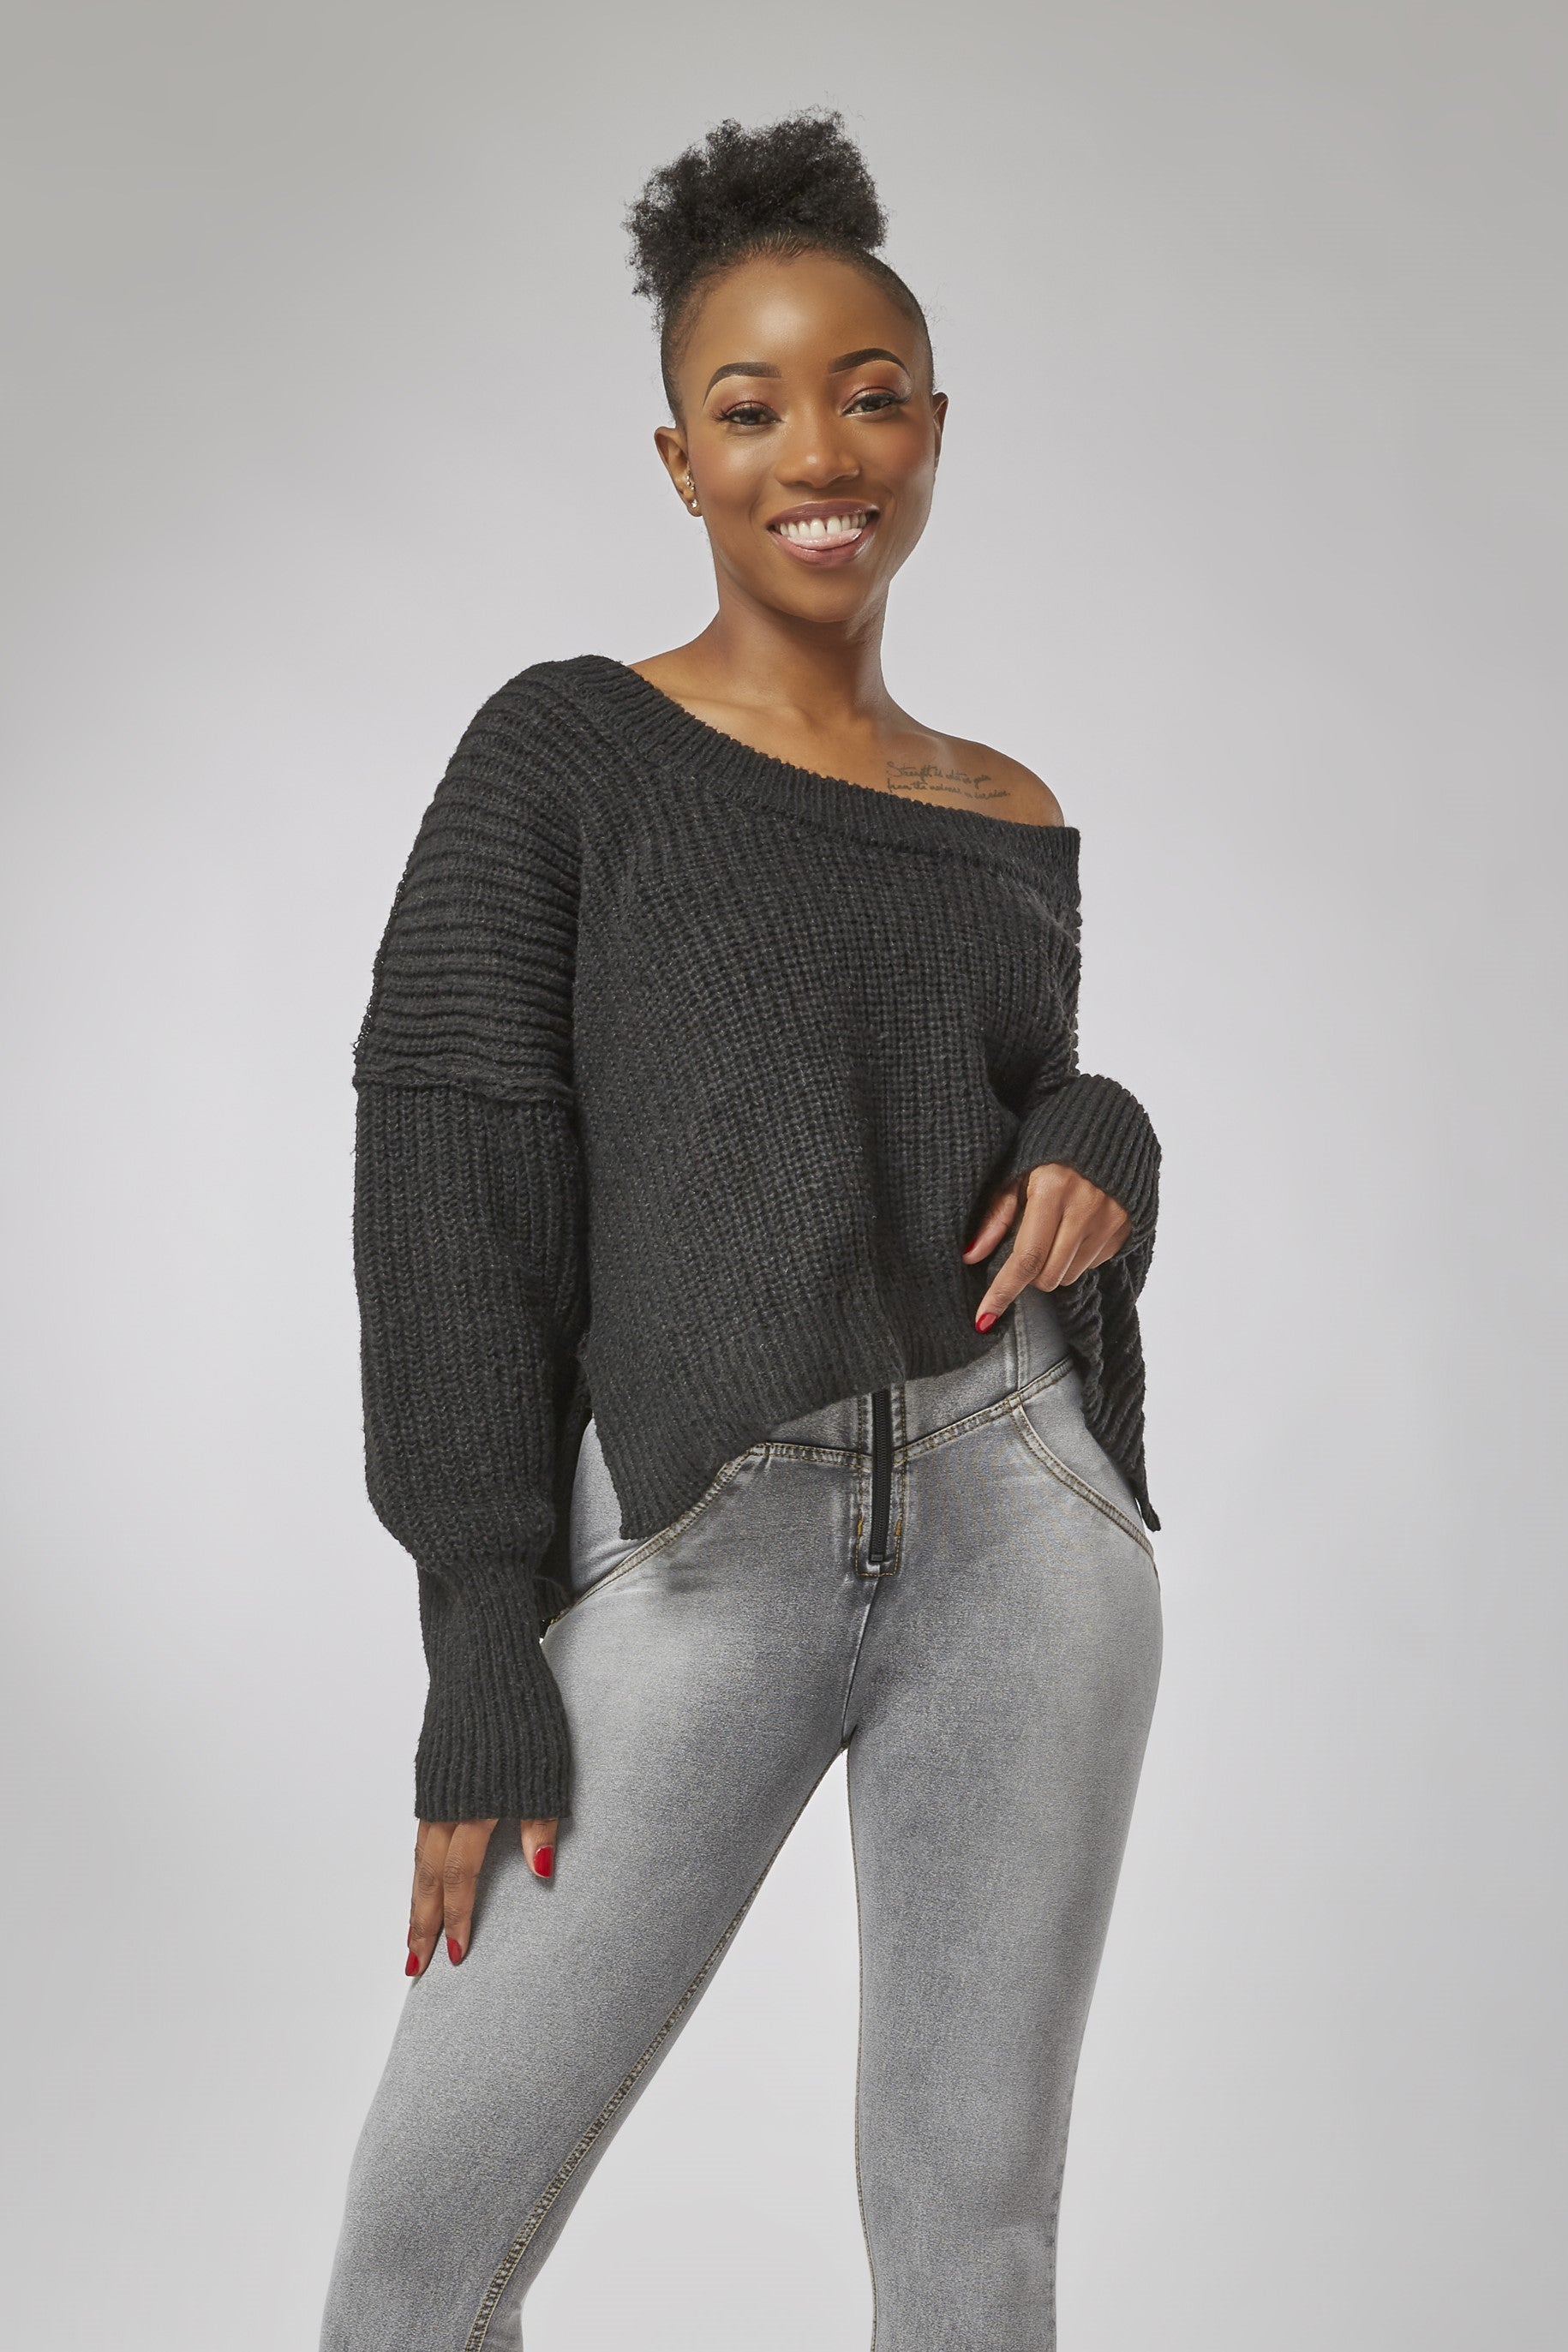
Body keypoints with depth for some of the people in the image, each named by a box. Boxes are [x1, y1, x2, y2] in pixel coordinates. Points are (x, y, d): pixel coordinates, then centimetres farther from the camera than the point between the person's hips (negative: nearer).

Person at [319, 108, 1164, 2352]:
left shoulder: (1016, 822, 14)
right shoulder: (563, 752, 1)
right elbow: (451, 1195, -5)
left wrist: (1103, 1144, -3)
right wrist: (483, 1659, -11)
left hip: (1017, 1519, 3)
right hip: (695, 1554, -3)